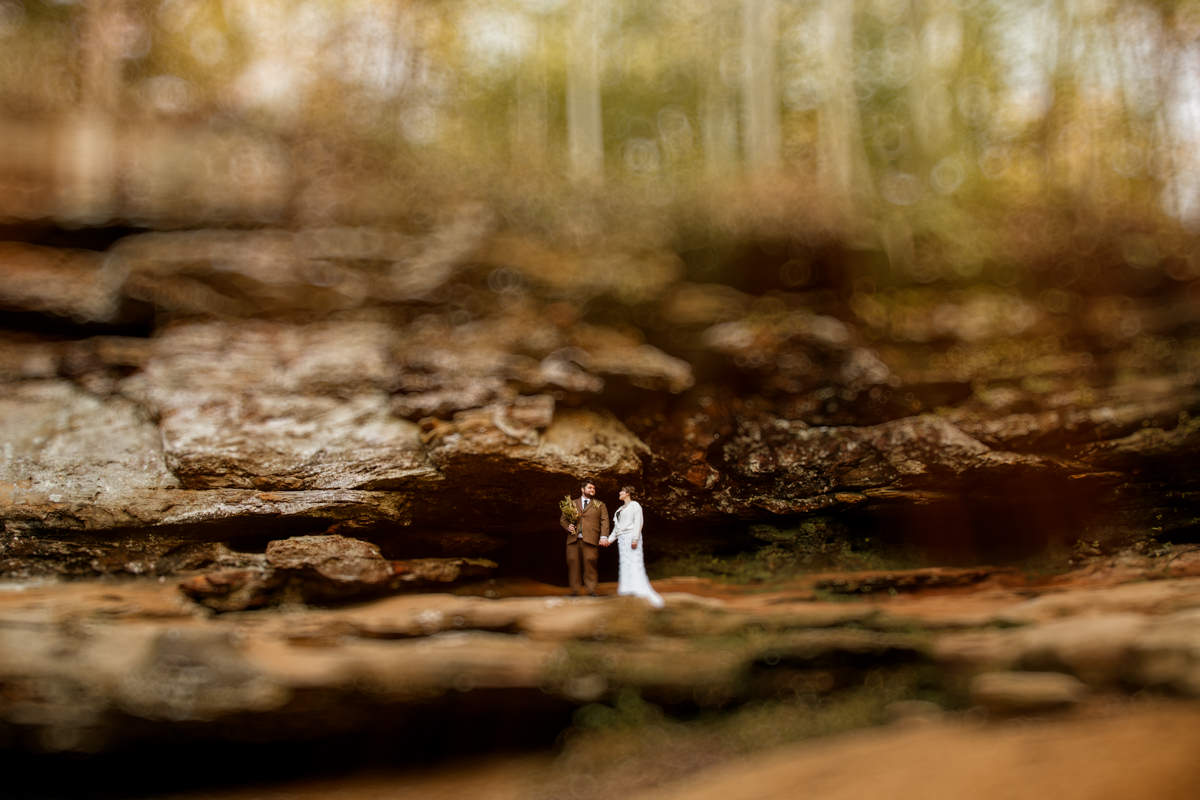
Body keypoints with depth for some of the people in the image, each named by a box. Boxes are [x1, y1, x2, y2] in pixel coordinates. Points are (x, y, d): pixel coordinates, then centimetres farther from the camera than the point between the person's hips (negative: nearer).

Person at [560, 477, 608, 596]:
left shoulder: (599, 505, 16)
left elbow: (604, 521, 6)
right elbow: (562, 519, 20)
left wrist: (603, 536, -8)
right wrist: (568, 527, -2)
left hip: (590, 540, -2)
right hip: (573, 539, 2)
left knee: (590, 563, -9)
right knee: (573, 564, -3)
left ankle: (591, 591, -3)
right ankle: (574, 591, 3)